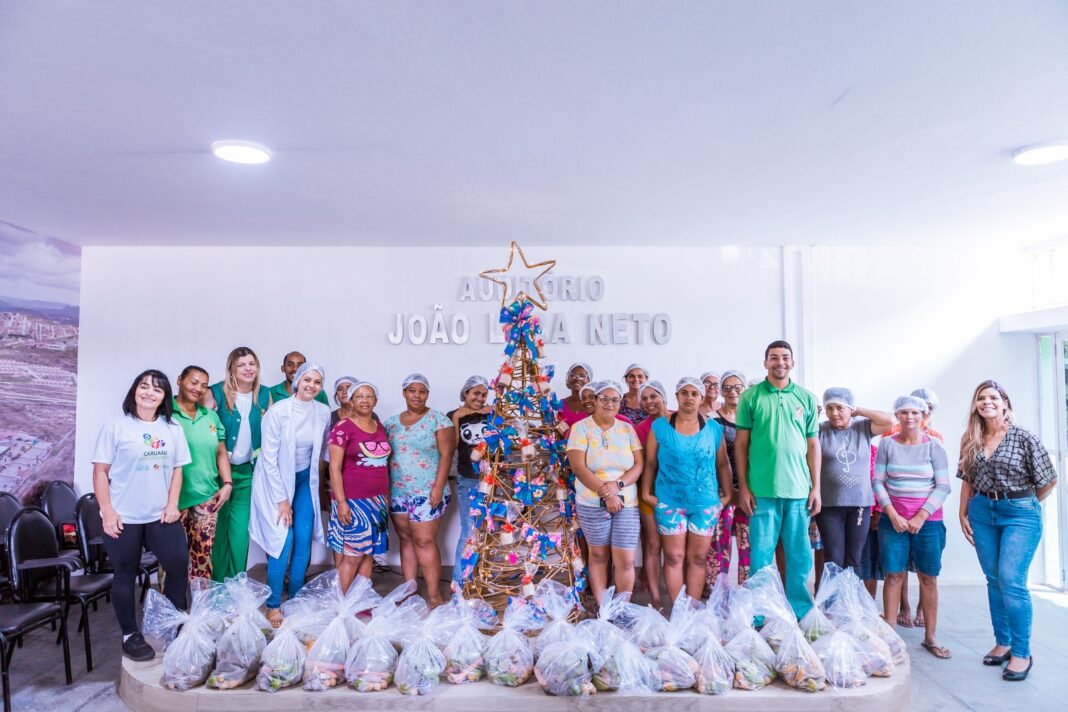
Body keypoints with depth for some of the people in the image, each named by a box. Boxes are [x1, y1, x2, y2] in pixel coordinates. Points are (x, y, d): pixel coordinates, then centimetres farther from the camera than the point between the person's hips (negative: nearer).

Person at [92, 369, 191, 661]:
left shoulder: (173, 429, 6)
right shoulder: (116, 426, -5)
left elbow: (177, 469, 9)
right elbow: (100, 471, -6)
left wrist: (173, 505, -2)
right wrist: (107, 512, -11)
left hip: (161, 515, 3)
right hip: (124, 517, -3)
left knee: (179, 565, 0)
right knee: (125, 575, 9)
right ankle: (130, 635, 23)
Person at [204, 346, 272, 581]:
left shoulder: (265, 394, 3)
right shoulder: (216, 393, -8)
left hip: (248, 470, 2)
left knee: (240, 529, 0)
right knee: (219, 527, 8)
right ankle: (218, 583, 24)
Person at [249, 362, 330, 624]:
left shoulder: (323, 413, -7)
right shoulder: (278, 411, -19)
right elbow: (269, 458, -16)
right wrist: (282, 499, -15)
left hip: (304, 480, 4)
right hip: (276, 479, -4)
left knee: (304, 539, 1)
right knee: (284, 540, -9)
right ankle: (273, 605, 8)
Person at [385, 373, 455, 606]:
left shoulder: (438, 419, -3)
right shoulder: (391, 422, 11)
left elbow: (446, 454, -8)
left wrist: (438, 487, -15)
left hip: (427, 492, -5)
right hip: (397, 492, 5)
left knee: (424, 541, -6)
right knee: (406, 540, 9)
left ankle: (434, 597, 2)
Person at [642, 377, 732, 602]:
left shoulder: (714, 429, 4)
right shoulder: (660, 426, 0)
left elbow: (723, 464, 9)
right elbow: (650, 463, 2)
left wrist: (727, 494, 6)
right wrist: (646, 492, -2)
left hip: (705, 503, 2)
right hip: (669, 502, -1)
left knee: (698, 558, 6)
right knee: (674, 557, 1)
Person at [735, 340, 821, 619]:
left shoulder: (807, 398, 9)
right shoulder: (751, 397, 1)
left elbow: (813, 444, 11)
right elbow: (741, 444, 2)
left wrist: (816, 488, 6)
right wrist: (743, 487, -3)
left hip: (799, 490, 2)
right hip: (762, 490, -2)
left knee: (800, 556, 9)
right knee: (761, 556, 3)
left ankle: (800, 614, 24)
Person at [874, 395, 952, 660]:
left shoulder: (934, 446, 1)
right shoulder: (887, 444, 2)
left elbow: (943, 486, -2)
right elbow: (878, 482, 2)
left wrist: (921, 516, -10)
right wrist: (892, 514, -8)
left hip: (928, 521, 0)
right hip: (893, 519, 0)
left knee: (929, 578, 4)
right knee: (893, 575, 1)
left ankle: (931, 637, 15)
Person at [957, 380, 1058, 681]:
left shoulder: (1024, 438, -8)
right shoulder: (971, 440, 6)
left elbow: (1049, 480, -2)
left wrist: (1025, 505, 5)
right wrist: (963, 515, 7)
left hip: (1019, 514, -4)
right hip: (982, 513, 5)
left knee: (1011, 581, -10)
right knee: (994, 581, 11)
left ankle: (1022, 653, 3)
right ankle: (1002, 643, 22)